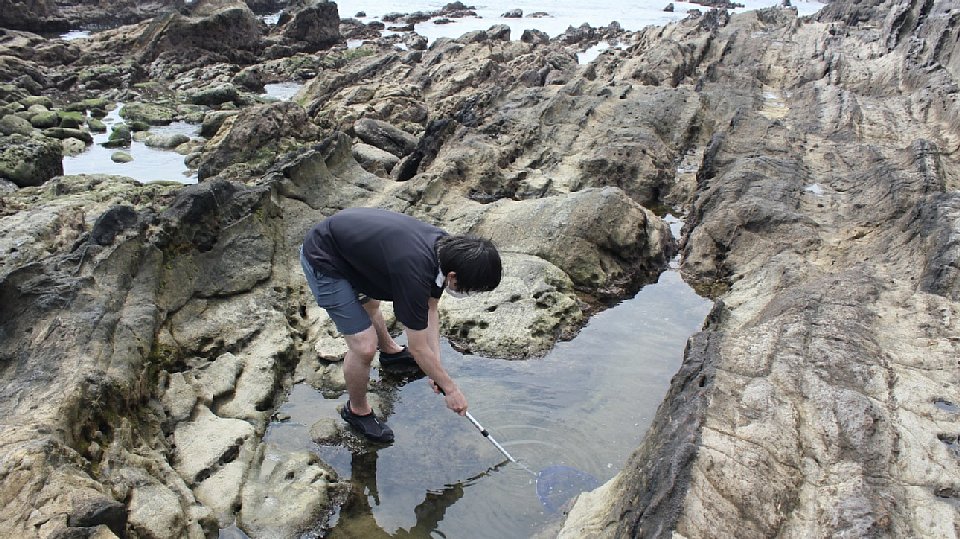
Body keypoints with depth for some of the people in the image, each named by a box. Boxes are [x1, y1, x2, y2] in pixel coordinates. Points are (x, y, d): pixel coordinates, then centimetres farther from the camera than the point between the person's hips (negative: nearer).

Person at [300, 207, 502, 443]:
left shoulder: (445, 247, -11)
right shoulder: (413, 273, -35)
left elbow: (430, 310, 3)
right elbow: (418, 348, -22)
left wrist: (436, 366, 0)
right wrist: (450, 388, -9)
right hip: (323, 261, -9)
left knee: (369, 303, 34)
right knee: (364, 346, -10)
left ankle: (389, 350, 64)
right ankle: (357, 410, 18)